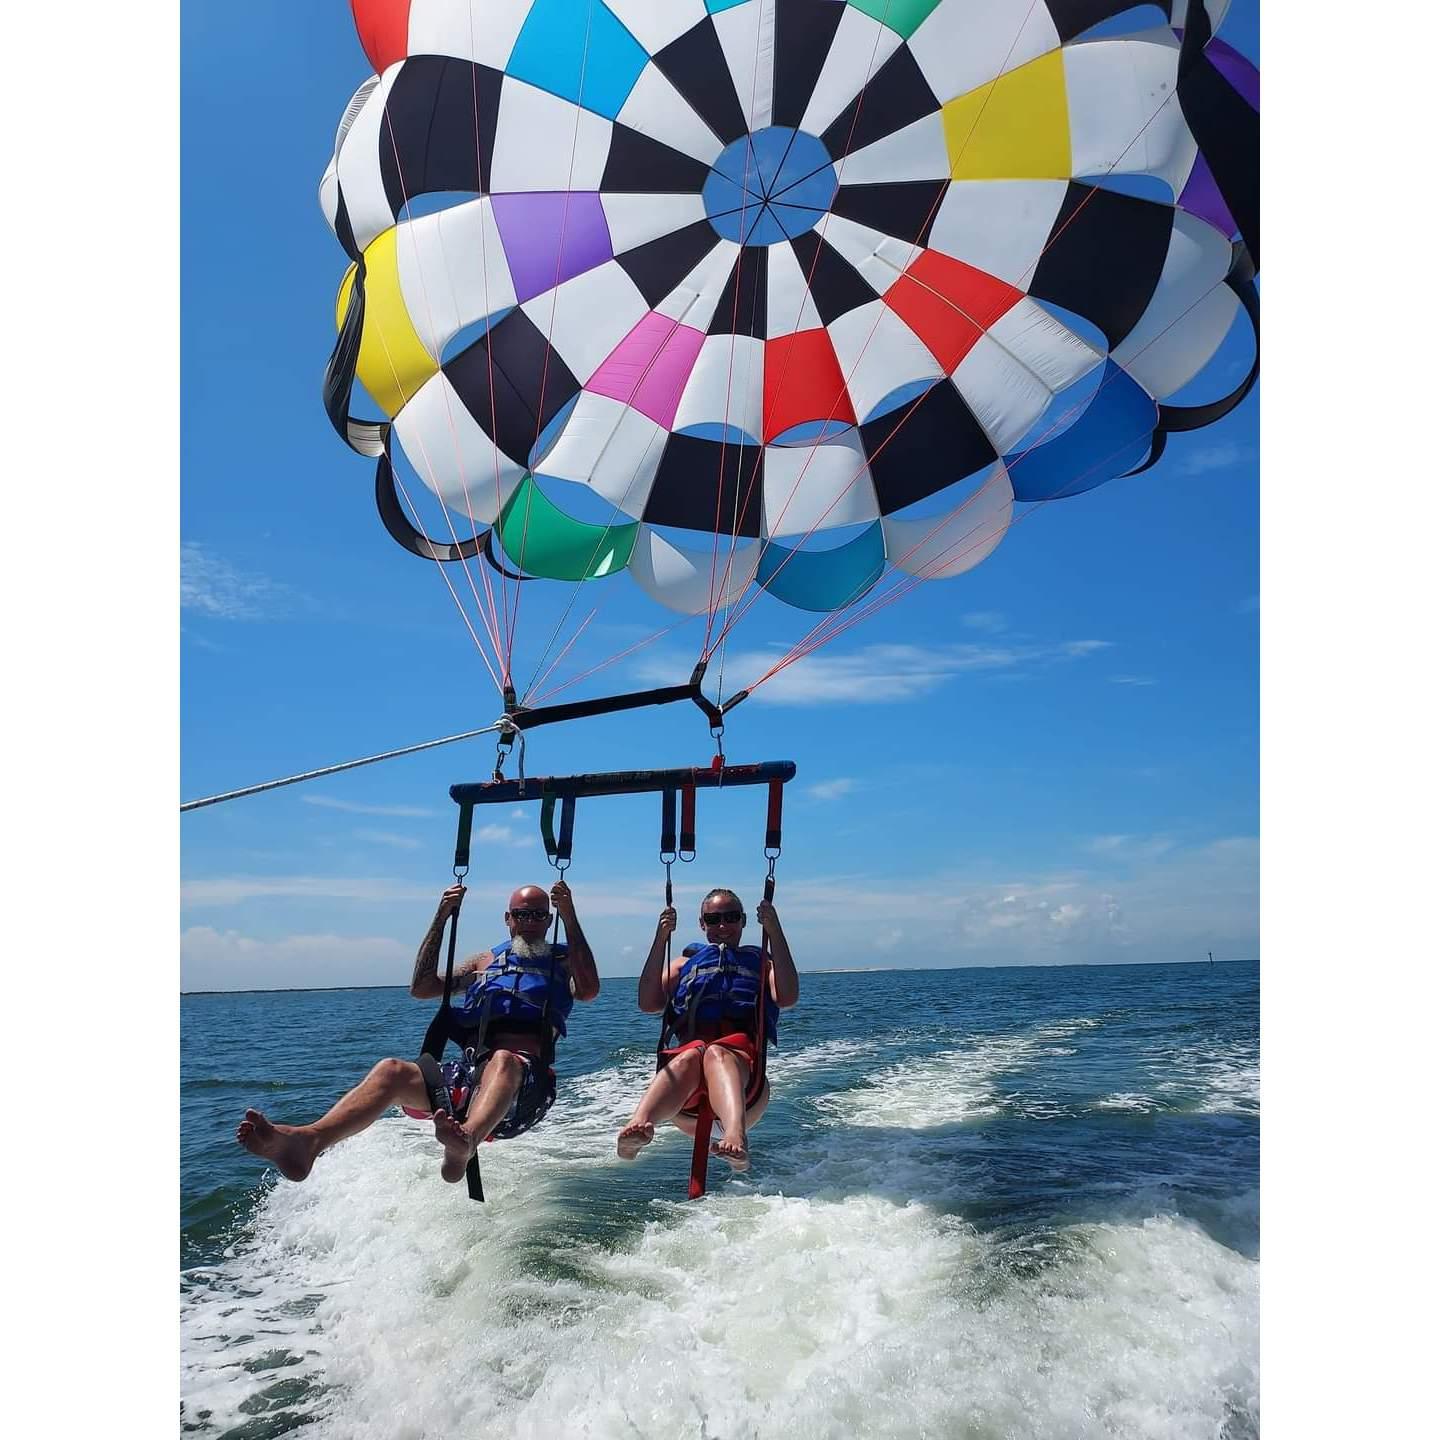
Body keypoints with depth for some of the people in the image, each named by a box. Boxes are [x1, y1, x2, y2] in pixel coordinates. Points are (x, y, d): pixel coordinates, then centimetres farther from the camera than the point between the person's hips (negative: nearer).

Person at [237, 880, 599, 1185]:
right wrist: (441, 919, 9)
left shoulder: (562, 960, 17)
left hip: (525, 1085, -4)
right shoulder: (488, 961, 27)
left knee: (504, 1060, -39)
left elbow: (588, 991, -7)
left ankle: (465, 1143, -67)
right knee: (391, 1070, -22)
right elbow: (422, 988, 16)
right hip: (469, 1074, 4)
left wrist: (570, 918, -11)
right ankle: (308, 1140, -46)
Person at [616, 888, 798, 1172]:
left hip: (744, 1064, -1)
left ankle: (735, 1136, -63)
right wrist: (660, 939, 3)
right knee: (689, 1056, -34)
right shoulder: (684, 964, 28)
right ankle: (638, 1125, -61)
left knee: (717, 1053, -35)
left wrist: (775, 932, -3)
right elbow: (649, 1004, 9)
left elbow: (787, 998, 2)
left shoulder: (761, 964, 25)